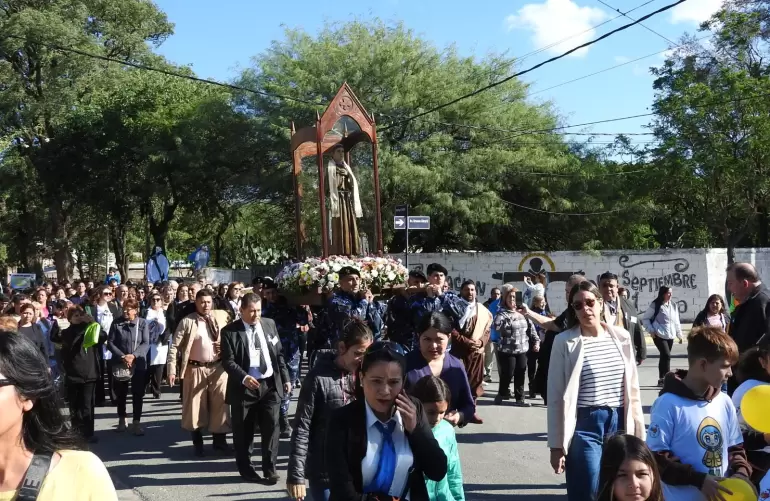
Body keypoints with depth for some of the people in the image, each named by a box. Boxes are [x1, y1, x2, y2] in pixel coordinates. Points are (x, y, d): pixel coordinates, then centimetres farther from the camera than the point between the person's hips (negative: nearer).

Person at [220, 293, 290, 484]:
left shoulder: (269, 324, 6)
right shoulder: (230, 331, -7)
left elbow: (279, 353, 11)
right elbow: (228, 361, -11)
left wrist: (285, 378, 8)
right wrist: (244, 378, -26)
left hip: (270, 384, 3)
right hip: (244, 387, -3)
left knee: (271, 426, 1)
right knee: (244, 431, 8)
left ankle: (270, 469, 13)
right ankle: (246, 469, 24)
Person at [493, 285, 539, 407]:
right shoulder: (502, 313, -10)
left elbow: (530, 326, 14)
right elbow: (497, 326, -28)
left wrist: (536, 341, 8)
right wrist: (511, 317, -32)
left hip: (522, 350, 5)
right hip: (507, 351, -5)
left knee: (520, 375, 8)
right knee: (507, 375, 1)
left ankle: (520, 398, 19)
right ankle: (502, 394, 24)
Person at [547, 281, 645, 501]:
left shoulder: (621, 336, 5)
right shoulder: (564, 342, -6)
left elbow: (632, 388, 11)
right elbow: (556, 397, -3)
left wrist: (638, 433, 9)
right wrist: (556, 446, -4)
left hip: (619, 424, 4)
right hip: (584, 426, -4)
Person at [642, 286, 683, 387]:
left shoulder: (674, 306, 8)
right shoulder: (655, 305, -8)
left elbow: (676, 321, 16)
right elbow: (645, 319, -3)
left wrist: (679, 334, 15)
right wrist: (651, 330, -10)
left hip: (670, 336, 6)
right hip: (659, 335, -6)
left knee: (664, 357, 12)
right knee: (666, 356, -17)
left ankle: (662, 379, 20)